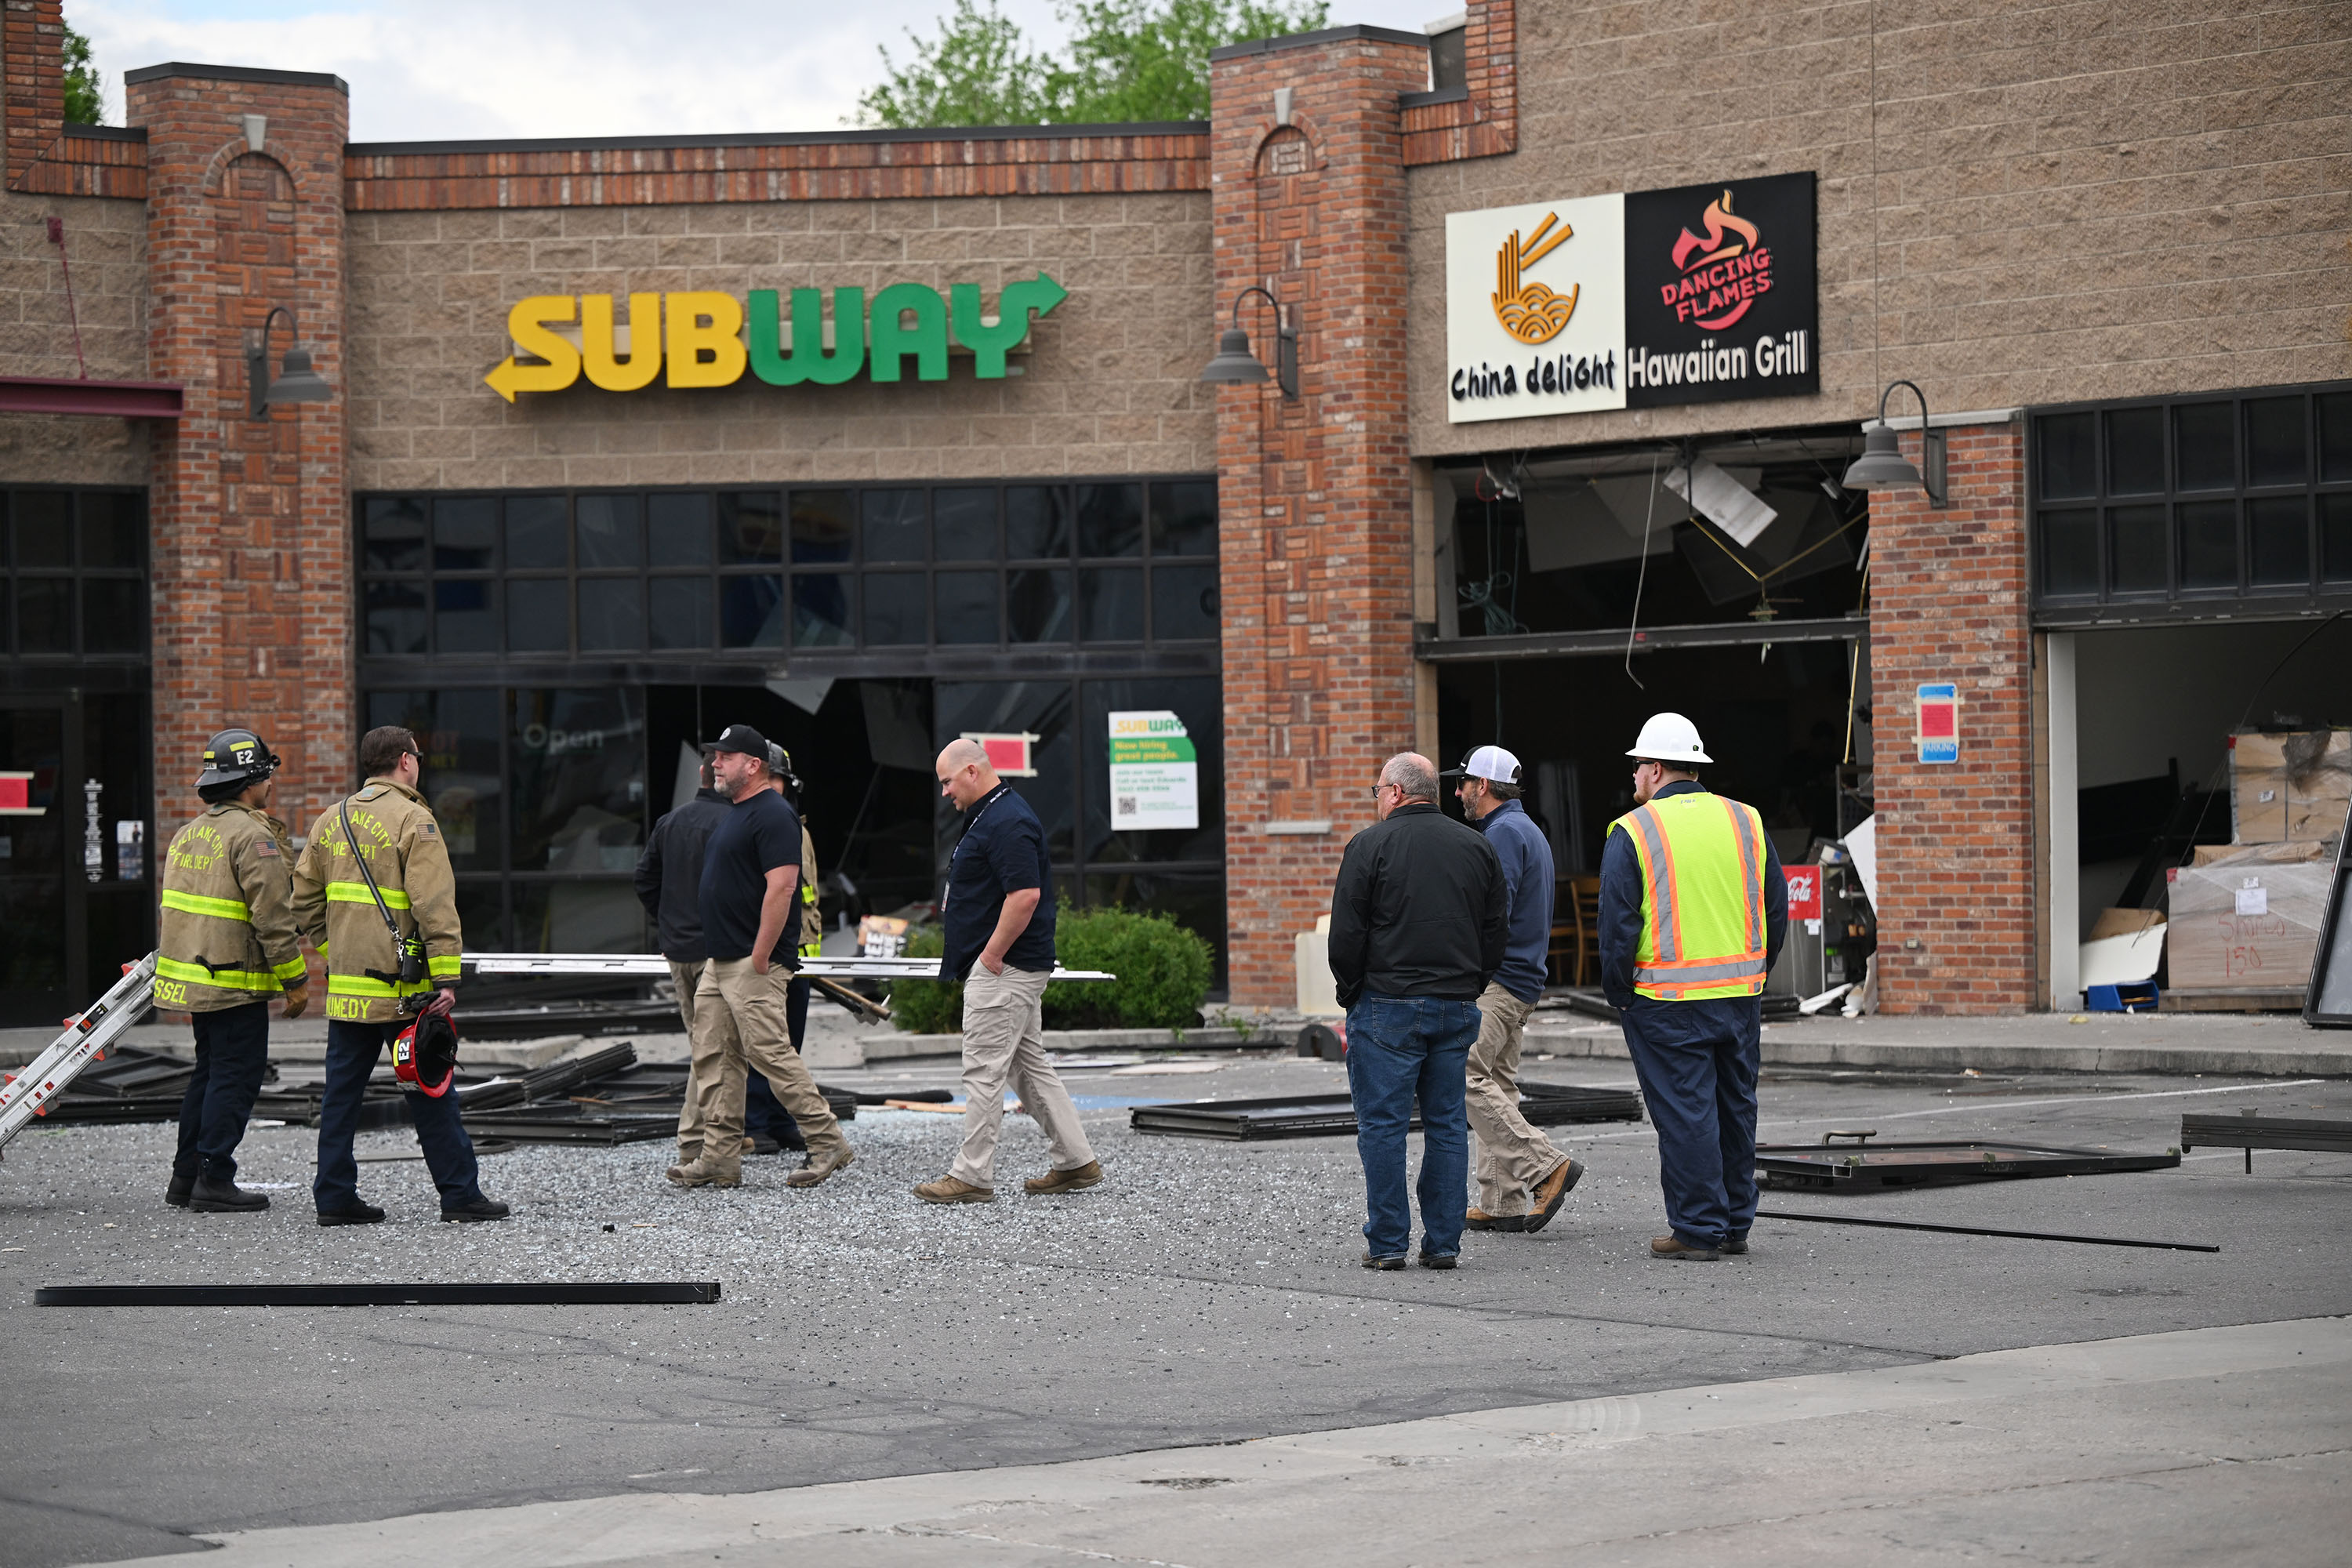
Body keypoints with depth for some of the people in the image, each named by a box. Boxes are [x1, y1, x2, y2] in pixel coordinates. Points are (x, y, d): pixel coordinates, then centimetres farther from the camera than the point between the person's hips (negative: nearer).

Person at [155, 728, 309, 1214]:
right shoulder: (253, 837, -15)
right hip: (235, 984, -9)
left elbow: (170, 911, 22)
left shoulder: (189, 835, 14)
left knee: (211, 1073, 17)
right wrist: (295, 981, -13)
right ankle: (214, 1181, -5)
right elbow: (272, 918, -17)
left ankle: (185, 1178, 20)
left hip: (189, 976, 9)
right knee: (235, 1077, -4)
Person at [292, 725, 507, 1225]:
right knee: (430, 1092, 0)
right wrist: (446, 978, -17)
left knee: (341, 1091, 9)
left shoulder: (331, 820, 11)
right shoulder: (412, 820, -11)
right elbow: (434, 905, -16)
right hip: (401, 990, -6)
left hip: (345, 989, 6)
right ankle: (460, 1193, 4)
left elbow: (305, 899, 16)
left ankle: (335, 1197, 10)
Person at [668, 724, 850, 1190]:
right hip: (719, 961, 10)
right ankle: (720, 1157, 9)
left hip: (753, 963, -10)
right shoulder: (735, 814, 18)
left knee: (771, 1053, -10)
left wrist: (760, 957, -23)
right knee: (714, 1059, 7)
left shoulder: (773, 815, -14)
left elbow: (781, 888, -22)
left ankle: (827, 1143, -2)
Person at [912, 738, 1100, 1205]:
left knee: (984, 1069, -7)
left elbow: (1025, 894, -26)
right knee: (1029, 1066, 14)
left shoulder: (1007, 823, -17)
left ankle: (972, 1175, -4)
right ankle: (1075, 1161, 18)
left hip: (1002, 969, -11)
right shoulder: (988, 816, 17)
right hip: (1012, 968, 11)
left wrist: (992, 955, -21)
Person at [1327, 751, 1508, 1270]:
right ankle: (1443, 1242, 8)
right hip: (1458, 1007, 5)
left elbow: (1346, 931, -8)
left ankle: (1387, 1243, 0)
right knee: (1448, 1124, 8)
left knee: (1383, 1124, 0)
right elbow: (1498, 927, 12)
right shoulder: (1477, 847, 10)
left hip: (1388, 1007, -5)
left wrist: (1351, 992, 4)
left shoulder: (1371, 844, -5)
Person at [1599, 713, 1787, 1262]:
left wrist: (1618, 990, 1)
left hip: (1667, 1002, -5)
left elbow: (1618, 925, -11)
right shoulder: (1746, 822, 7)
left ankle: (1697, 1230, 2)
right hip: (1741, 996, 5)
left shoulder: (1633, 832, -8)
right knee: (1735, 1107, 14)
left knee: (1684, 1113, 0)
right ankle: (1735, 1223, 22)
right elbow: (1777, 911, 10)